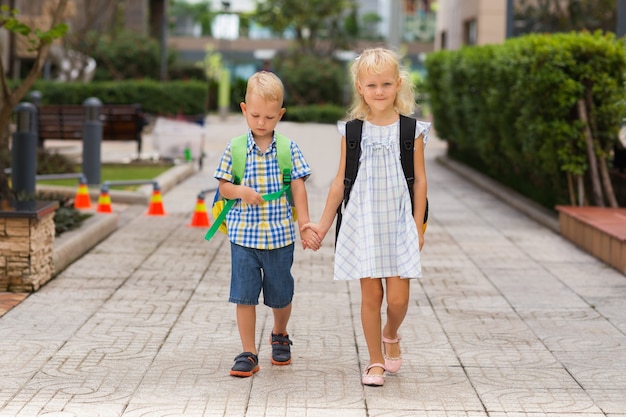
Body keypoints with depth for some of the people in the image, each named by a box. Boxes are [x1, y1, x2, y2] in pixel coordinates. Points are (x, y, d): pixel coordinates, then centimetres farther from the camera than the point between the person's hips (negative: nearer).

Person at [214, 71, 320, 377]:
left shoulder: (288, 149, -2)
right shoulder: (235, 149, -2)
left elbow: (298, 188, -1)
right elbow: (223, 187, 3)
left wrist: (305, 226, -7)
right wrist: (240, 191, -18)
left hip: (280, 236, 0)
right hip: (243, 236, 0)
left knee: (281, 296, 13)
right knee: (244, 295, -2)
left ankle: (280, 336, 40)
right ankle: (248, 354, 6)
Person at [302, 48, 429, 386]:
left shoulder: (412, 130, -1)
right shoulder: (353, 131, 1)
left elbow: (420, 181, 3)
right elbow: (341, 181, 7)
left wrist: (418, 226, -1)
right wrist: (323, 225, 9)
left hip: (398, 222, 0)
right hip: (363, 221, 0)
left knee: (398, 297, -4)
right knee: (370, 295, 2)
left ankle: (390, 335, 29)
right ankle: (375, 362, 18)